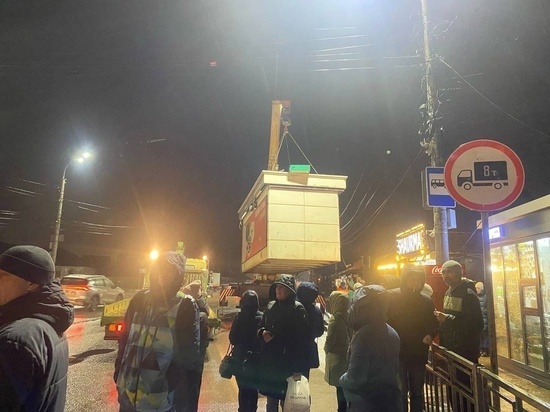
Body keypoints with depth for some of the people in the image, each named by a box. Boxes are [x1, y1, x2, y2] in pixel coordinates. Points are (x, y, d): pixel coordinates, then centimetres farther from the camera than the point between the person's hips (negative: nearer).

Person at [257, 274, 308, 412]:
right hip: (268, 362, 6)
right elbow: (260, 327, 17)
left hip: (287, 363, -6)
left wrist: (298, 368, -16)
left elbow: (301, 340, -13)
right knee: (271, 400, 17)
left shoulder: (298, 309, -10)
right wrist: (263, 333, -8)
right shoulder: (270, 306, 7)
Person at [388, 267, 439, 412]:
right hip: (397, 353, -3)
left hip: (419, 354, 3)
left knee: (417, 392, 17)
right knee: (400, 392, 4)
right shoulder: (392, 297, -8)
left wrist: (430, 335, -9)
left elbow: (434, 324, 11)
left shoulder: (427, 300, 3)